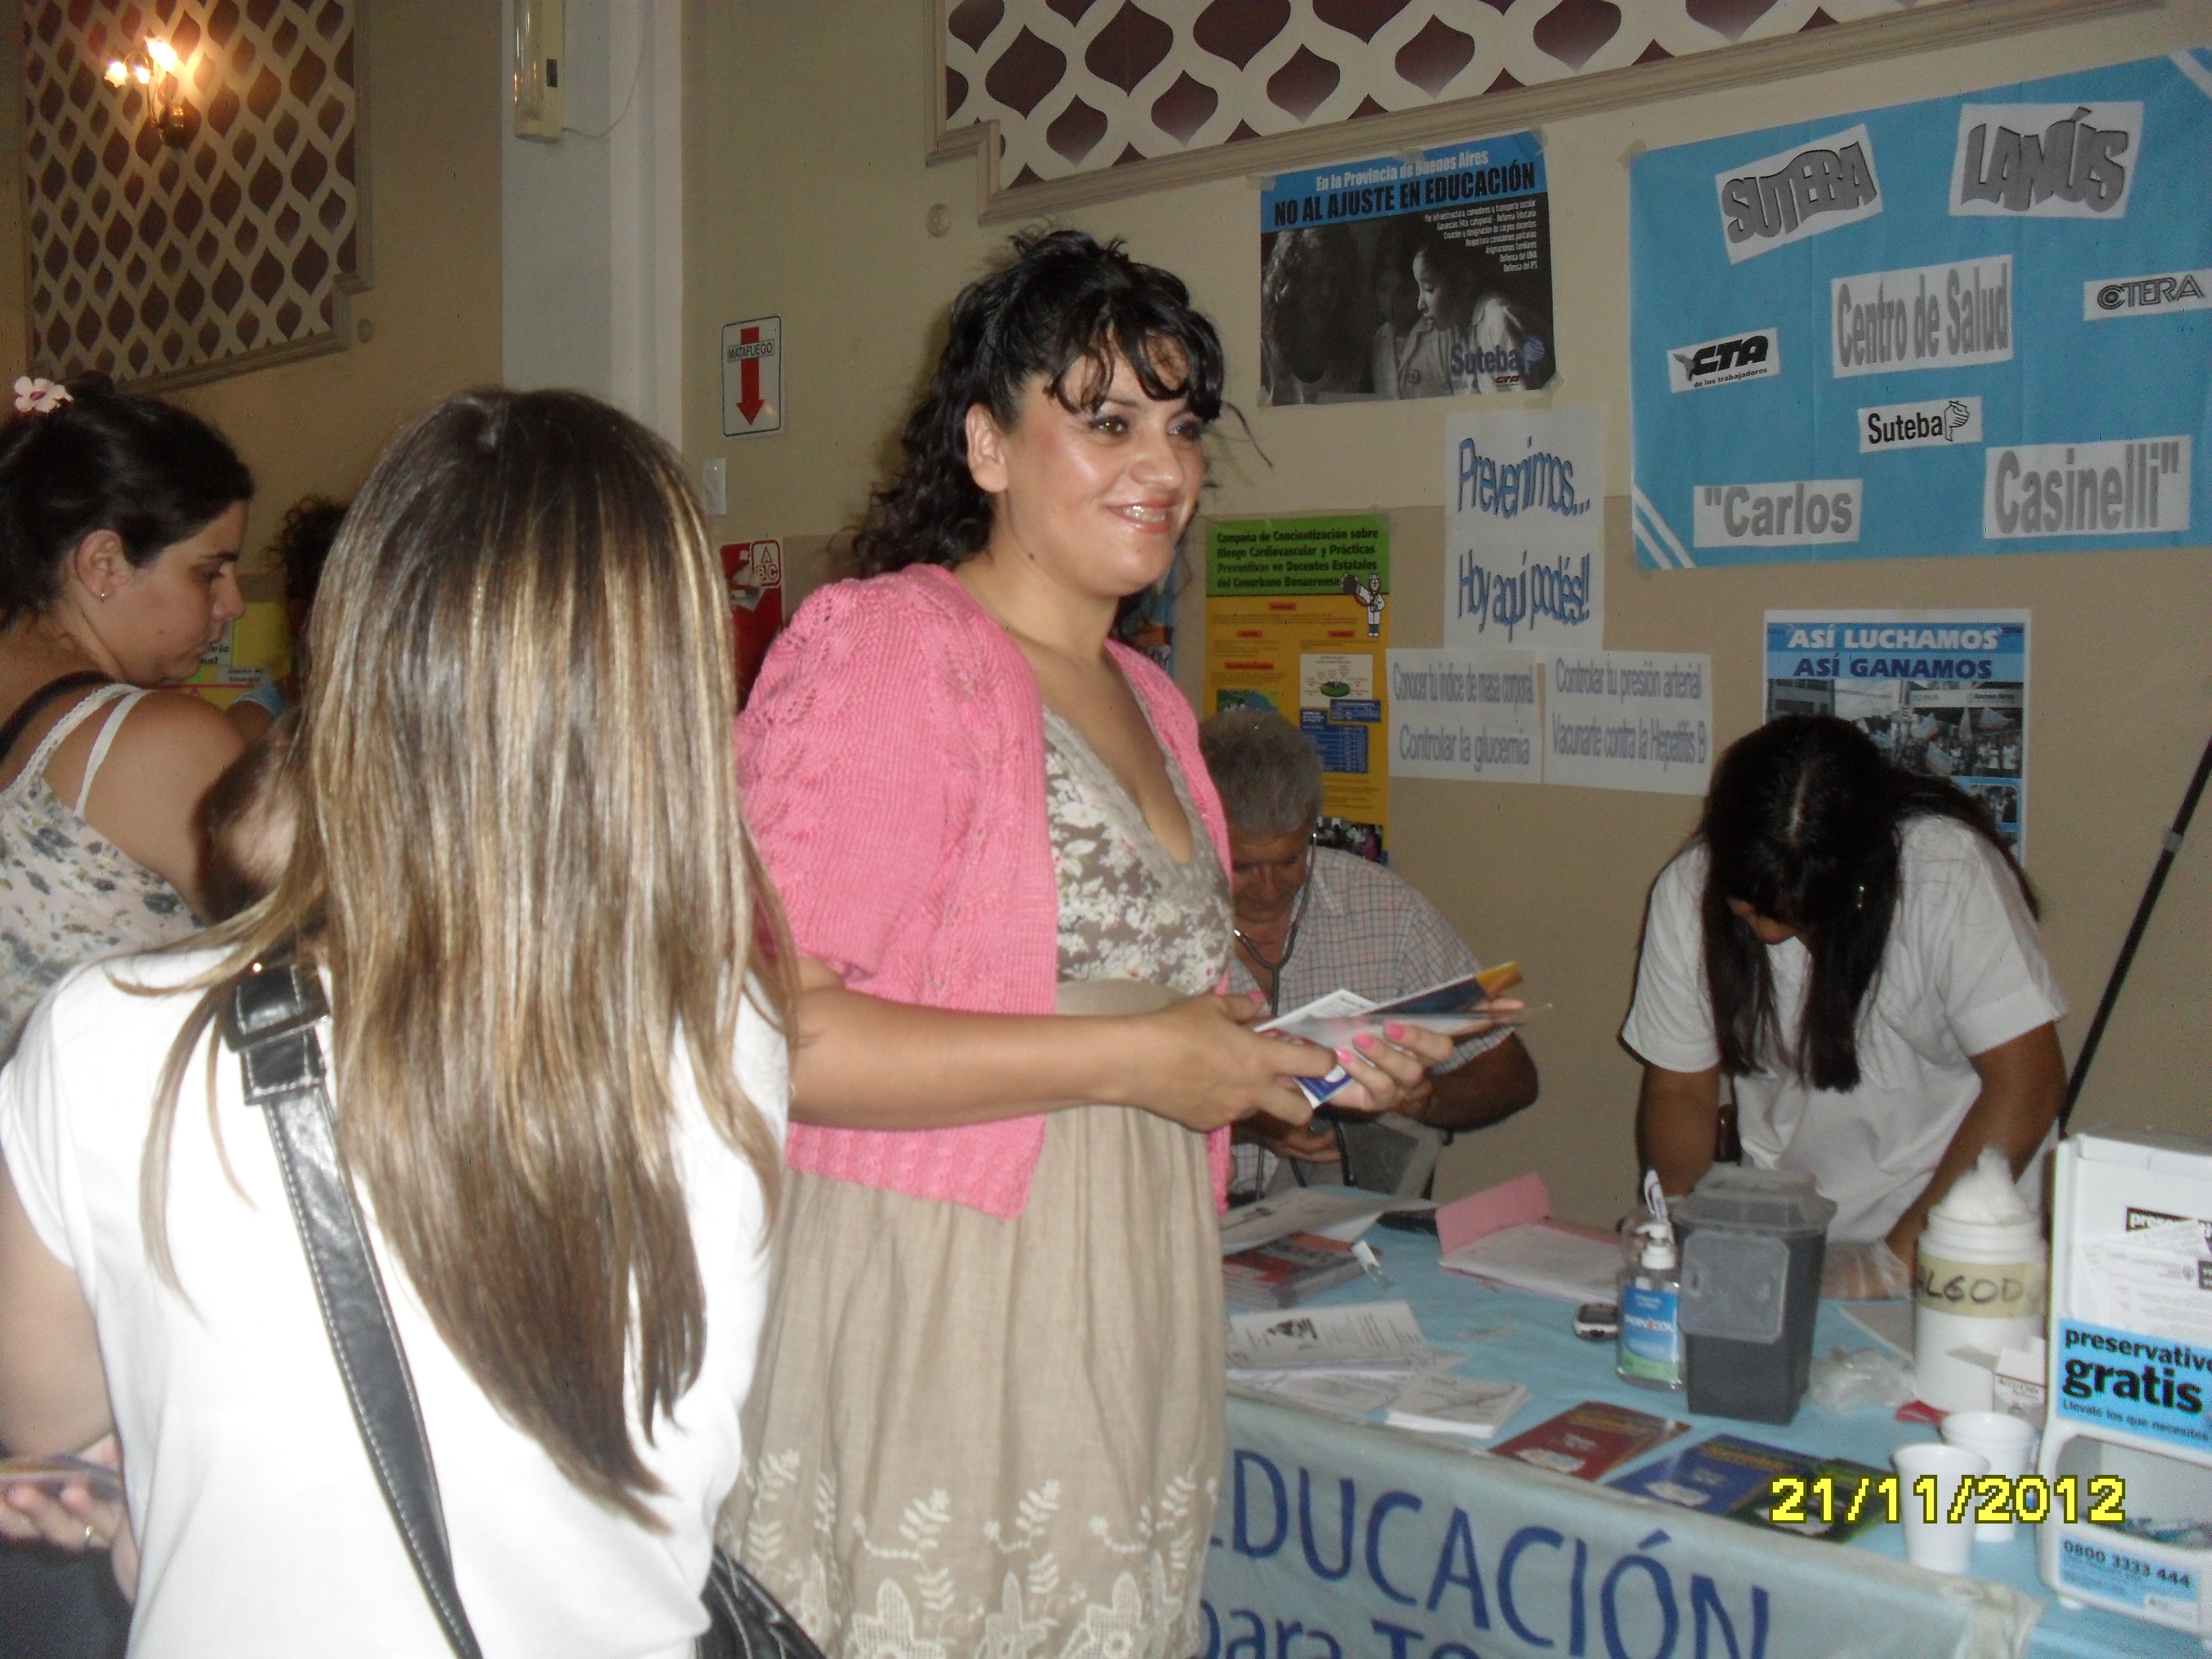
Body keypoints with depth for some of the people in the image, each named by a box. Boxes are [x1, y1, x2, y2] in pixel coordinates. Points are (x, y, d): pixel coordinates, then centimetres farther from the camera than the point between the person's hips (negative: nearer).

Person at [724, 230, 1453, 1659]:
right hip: (924, 1322, -8)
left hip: (1127, 1315, 8)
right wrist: (1126, 1058, -18)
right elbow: (762, 1031, -22)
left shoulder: (1147, 700, 15)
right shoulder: (885, 646, -12)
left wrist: (1306, 1063, 8)